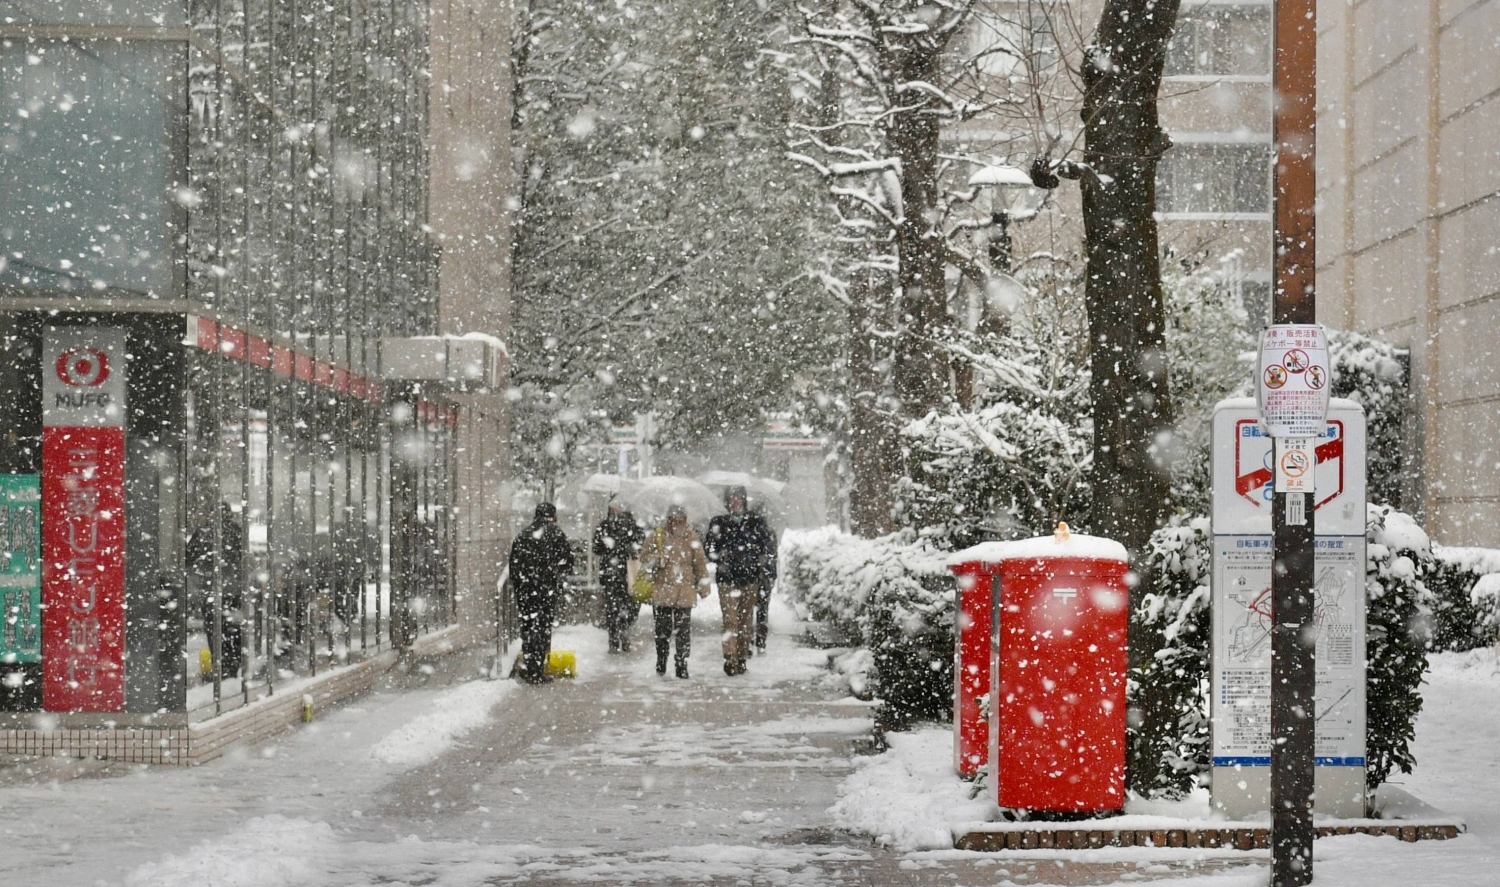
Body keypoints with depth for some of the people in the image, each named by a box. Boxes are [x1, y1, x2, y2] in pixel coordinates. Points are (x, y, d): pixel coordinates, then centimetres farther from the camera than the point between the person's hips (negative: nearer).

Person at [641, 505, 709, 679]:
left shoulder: (692, 539, 5)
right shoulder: (657, 537, 3)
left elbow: (700, 564, 9)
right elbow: (644, 558, 6)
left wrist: (703, 586, 7)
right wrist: (656, 560, -15)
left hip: (684, 592, 0)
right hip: (661, 591, 0)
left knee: (684, 630, -2)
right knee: (662, 629, 5)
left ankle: (681, 664, 5)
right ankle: (661, 662, 20)